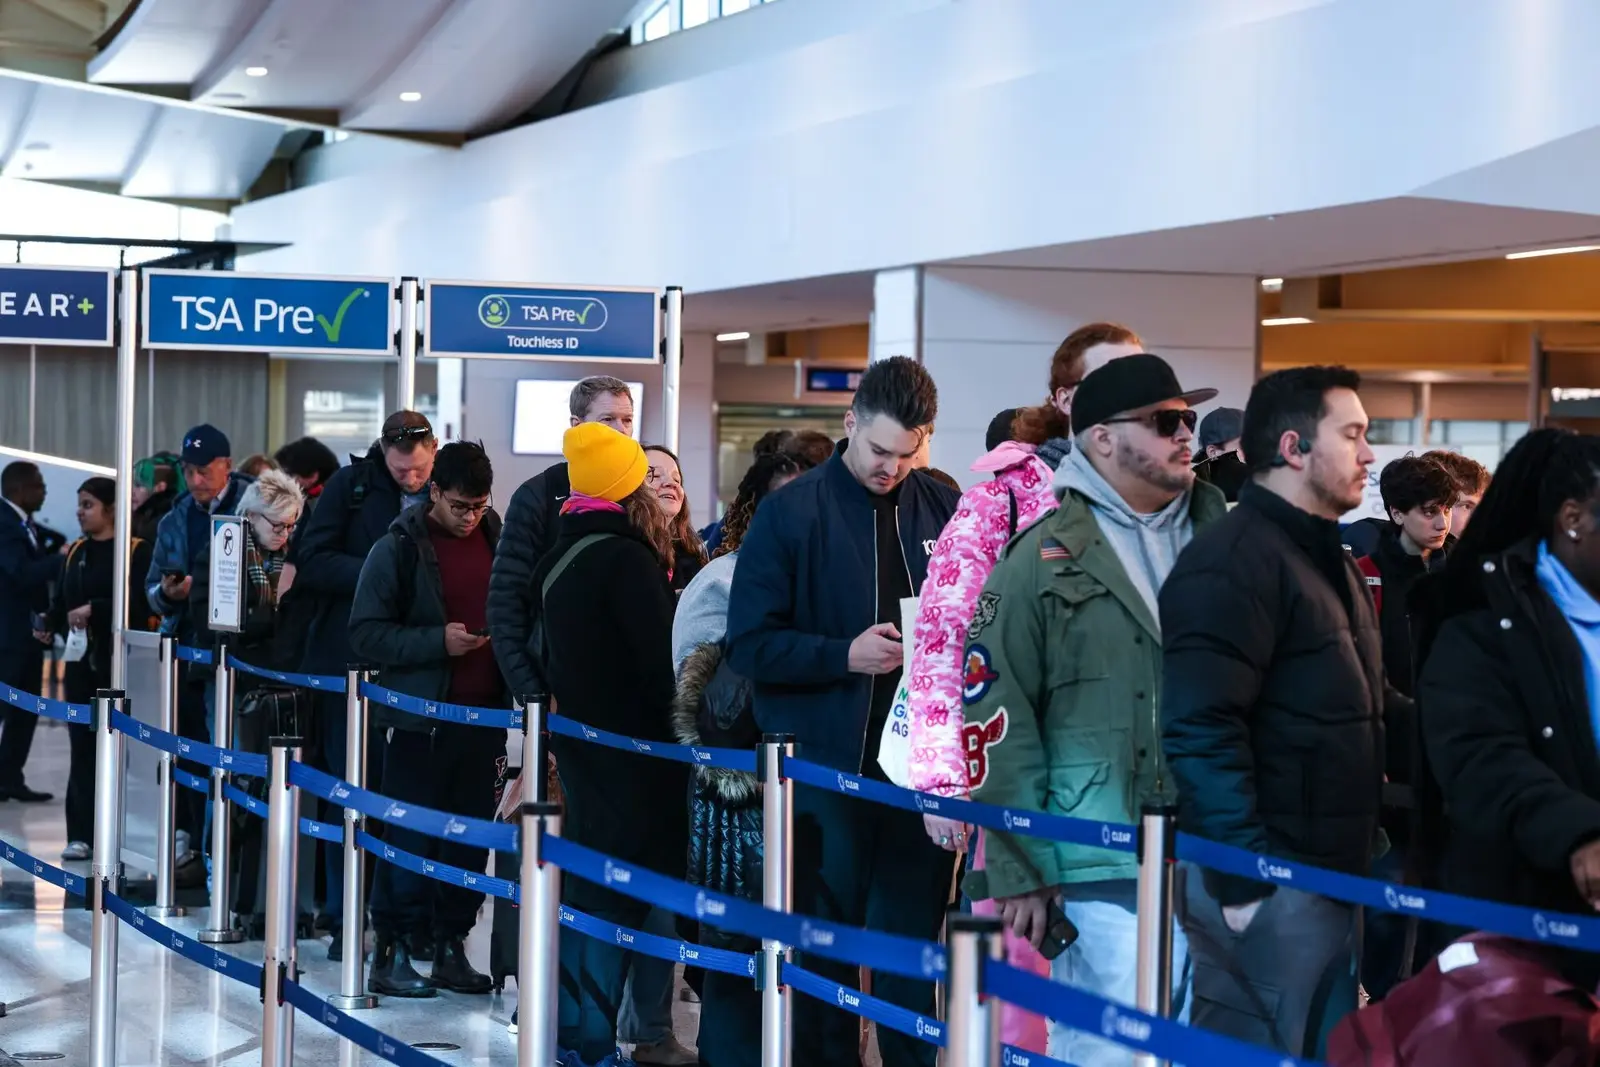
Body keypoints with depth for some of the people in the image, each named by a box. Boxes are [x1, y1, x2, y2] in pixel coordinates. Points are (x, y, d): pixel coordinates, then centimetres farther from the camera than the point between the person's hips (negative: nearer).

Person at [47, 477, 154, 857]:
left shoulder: (137, 551, -4)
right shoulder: (75, 552, 14)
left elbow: (139, 604, -15)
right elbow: (60, 604, 16)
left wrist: (94, 610, -16)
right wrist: (62, 622, -5)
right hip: (81, 661, 5)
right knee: (82, 747, 2)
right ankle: (81, 834, 3)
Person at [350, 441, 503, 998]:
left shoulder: (498, 540, 8)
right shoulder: (399, 548, -4)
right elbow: (367, 633, -8)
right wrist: (437, 641, -17)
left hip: (485, 716, 4)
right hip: (421, 718, -4)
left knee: (471, 837, 8)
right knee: (411, 837, -2)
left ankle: (451, 947, 18)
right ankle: (392, 953, 6)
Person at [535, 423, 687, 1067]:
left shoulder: (563, 554, 10)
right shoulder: (626, 559, -18)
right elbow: (660, 661, -19)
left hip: (581, 740, 9)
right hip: (629, 747, -9)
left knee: (584, 888, 15)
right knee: (616, 893, -4)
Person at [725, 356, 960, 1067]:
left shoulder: (945, 512, 5)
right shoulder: (792, 514, -2)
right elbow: (749, 644, -5)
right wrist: (845, 655, -17)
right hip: (825, 766, -2)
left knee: (914, 944, 8)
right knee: (823, 948, 7)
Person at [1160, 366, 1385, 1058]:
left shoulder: (1327, 558, 18)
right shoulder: (1235, 560, -15)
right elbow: (1202, 730, -23)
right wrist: (1243, 880, -24)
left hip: (1327, 872, 10)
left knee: (1329, 1047, 13)